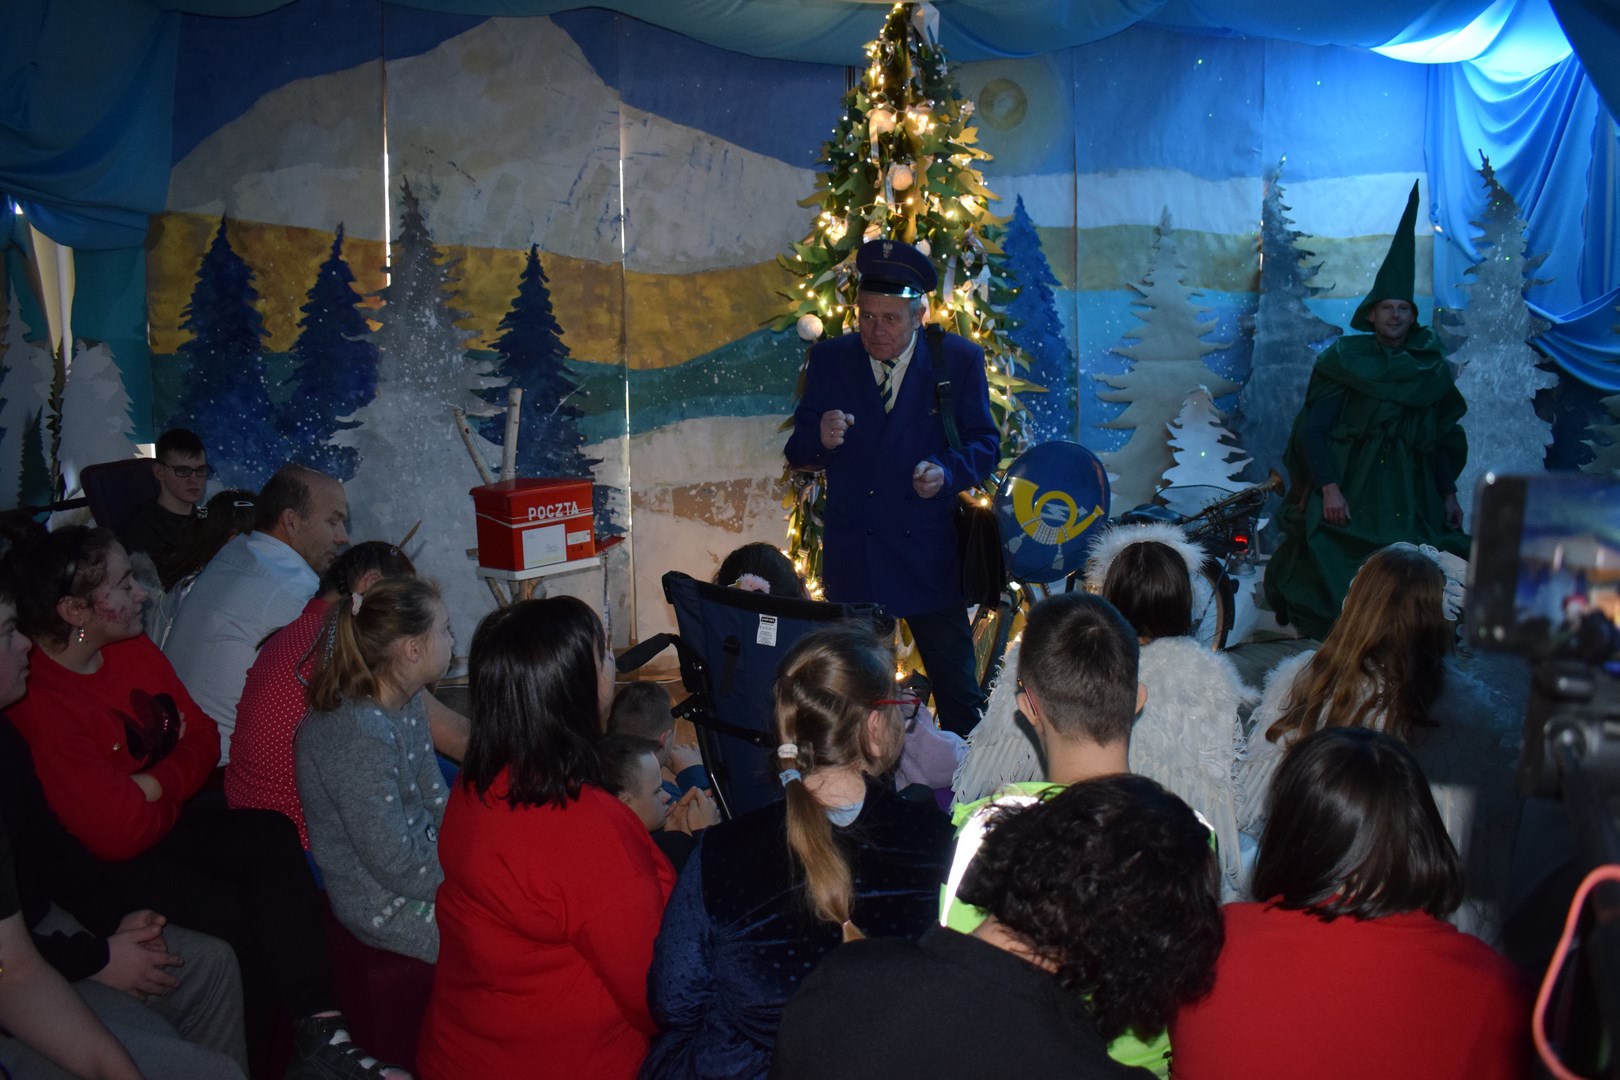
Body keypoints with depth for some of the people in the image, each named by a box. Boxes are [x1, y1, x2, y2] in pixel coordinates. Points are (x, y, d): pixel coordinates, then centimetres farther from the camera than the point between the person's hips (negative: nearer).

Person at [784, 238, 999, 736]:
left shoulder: (959, 360, 1)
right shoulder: (829, 360, 5)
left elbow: (985, 443, 3)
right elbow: (796, 453, 4)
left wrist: (948, 472, -17)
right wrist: (820, 438, -19)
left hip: (929, 552, -1)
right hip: (851, 556, 2)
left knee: (957, 686, 5)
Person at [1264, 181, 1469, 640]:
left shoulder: (1432, 369, 12)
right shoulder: (1343, 359, 1)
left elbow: (1441, 440, 20)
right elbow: (1311, 429, -6)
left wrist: (1449, 495, 12)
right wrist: (1329, 487, -17)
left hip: (1412, 500, 3)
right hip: (1348, 498, -3)